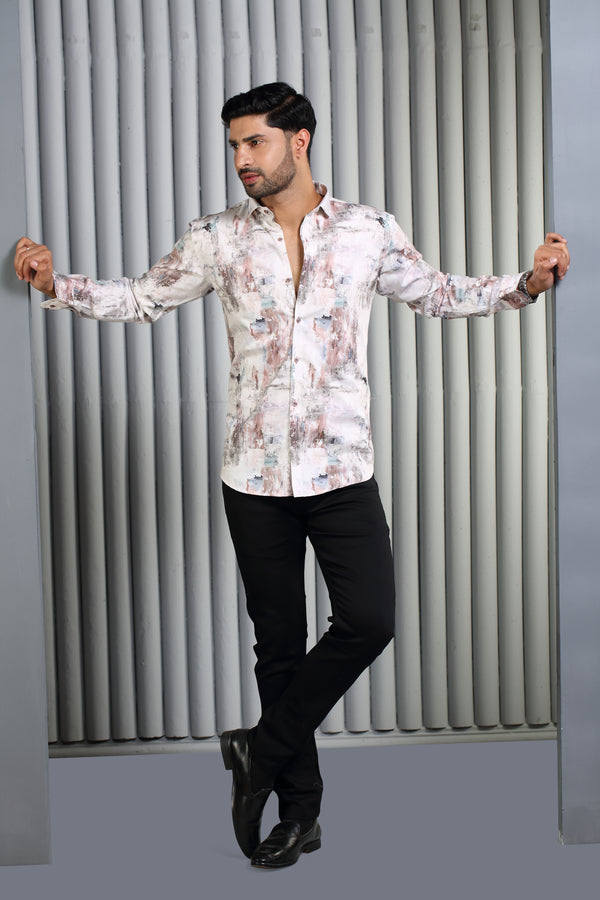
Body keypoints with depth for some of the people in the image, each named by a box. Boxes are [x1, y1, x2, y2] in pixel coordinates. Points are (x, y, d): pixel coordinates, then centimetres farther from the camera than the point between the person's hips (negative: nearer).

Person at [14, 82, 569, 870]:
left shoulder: (368, 231, 3)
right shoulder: (219, 238, 4)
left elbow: (438, 295, 13)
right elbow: (142, 299, 12)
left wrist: (527, 283, 1)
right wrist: (56, 284, -2)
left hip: (342, 470, 0)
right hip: (255, 476, 1)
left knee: (368, 621, -12)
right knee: (279, 642, 8)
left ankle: (264, 749, 10)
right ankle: (299, 808, 23)